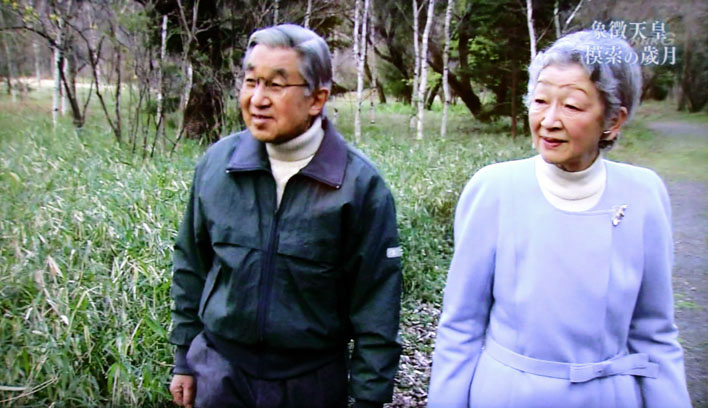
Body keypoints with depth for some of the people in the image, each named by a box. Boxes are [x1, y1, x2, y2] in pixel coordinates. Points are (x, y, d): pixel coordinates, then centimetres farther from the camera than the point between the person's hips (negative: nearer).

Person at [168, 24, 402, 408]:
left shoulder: (359, 184, -15)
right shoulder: (217, 162, -6)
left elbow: (374, 308, -9)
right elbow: (191, 266, 6)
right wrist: (185, 360, 9)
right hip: (219, 371, 2)